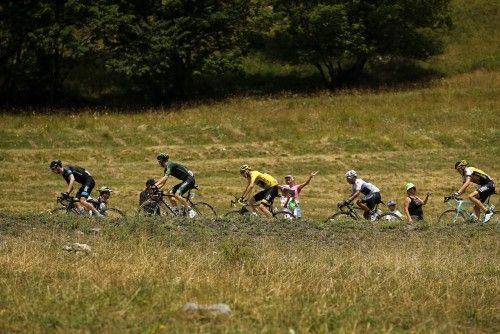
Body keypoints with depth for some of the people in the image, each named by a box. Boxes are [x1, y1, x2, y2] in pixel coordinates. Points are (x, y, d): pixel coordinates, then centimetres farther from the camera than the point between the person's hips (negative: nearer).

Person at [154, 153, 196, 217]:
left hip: (189, 179, -10)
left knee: (177, 194, -25)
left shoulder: (170, 165, -16)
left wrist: (155, 185, -32)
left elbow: (165, 177, -29)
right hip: (185, 181, 10)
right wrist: (157, 187, 2)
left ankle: (190, 210, -17)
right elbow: (163, 183, 17)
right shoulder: (166, 169, 14)